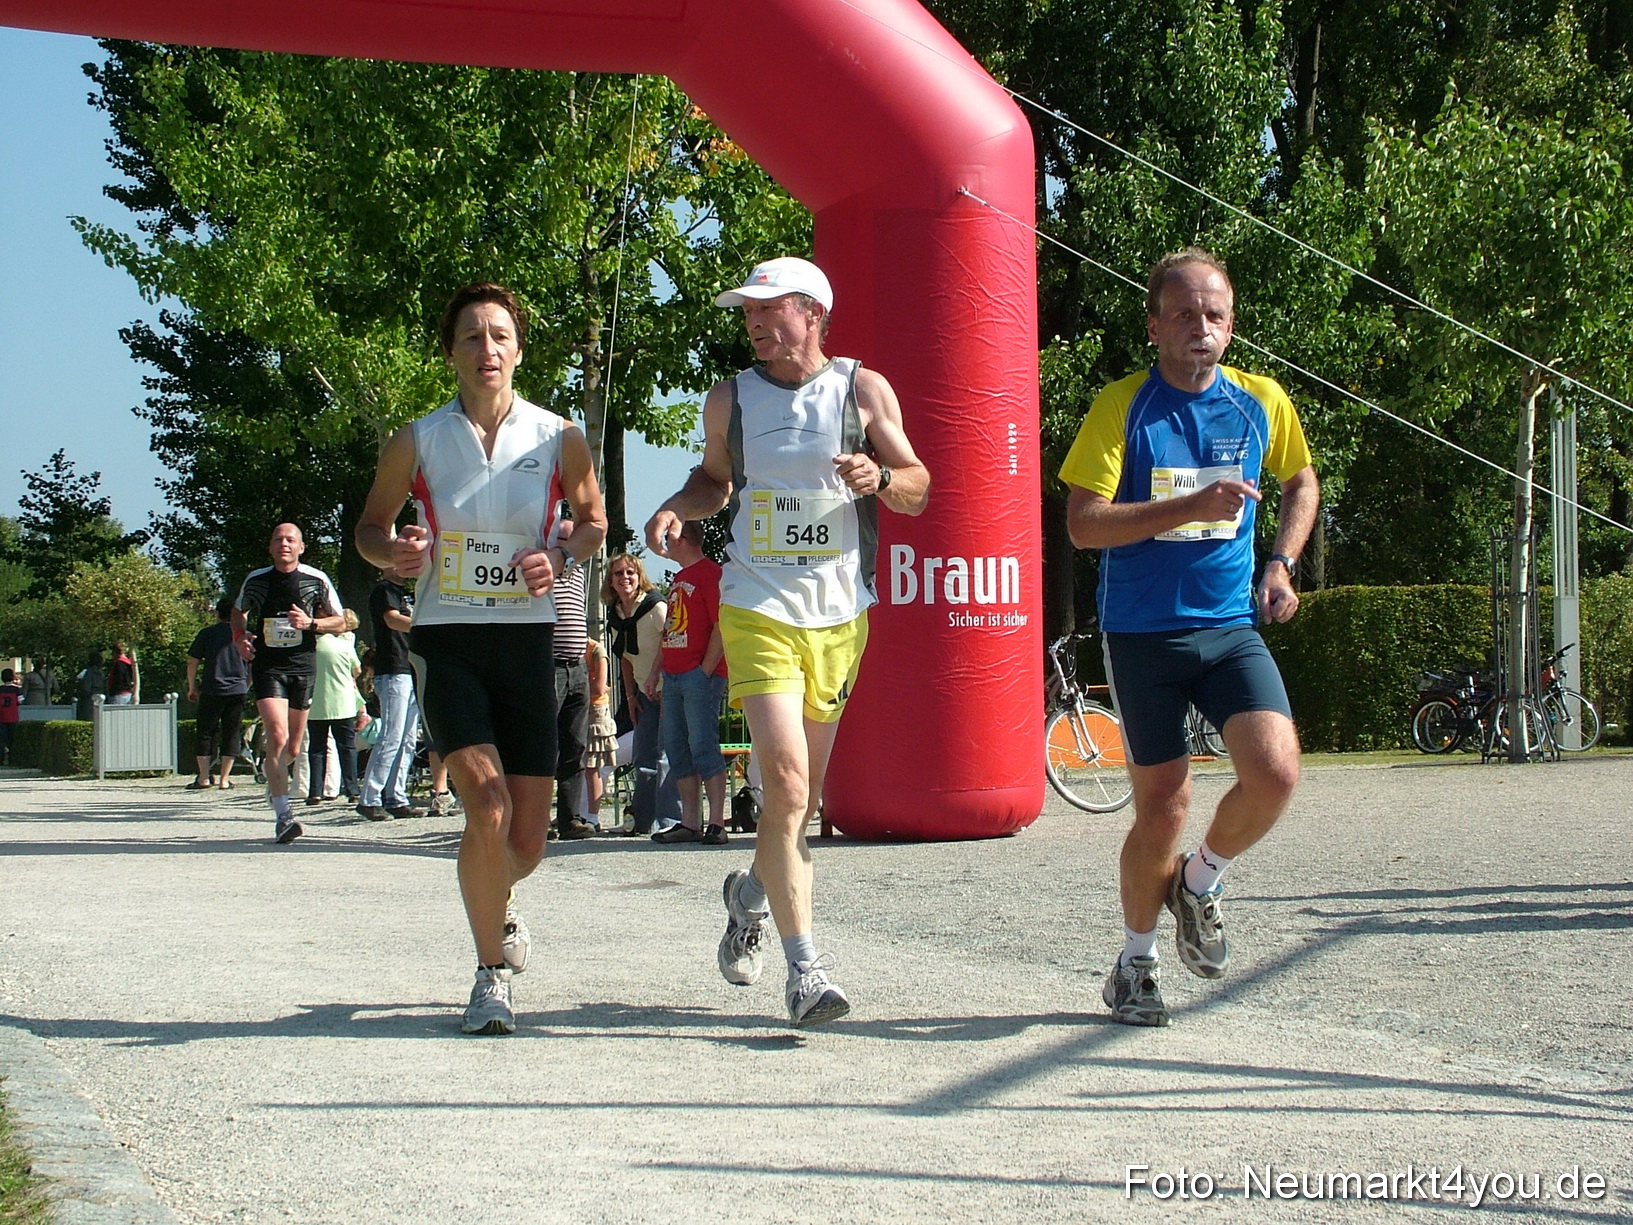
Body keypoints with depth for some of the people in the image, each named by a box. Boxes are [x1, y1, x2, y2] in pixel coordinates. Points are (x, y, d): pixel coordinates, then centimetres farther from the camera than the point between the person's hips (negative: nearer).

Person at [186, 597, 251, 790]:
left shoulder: (207, 633, 1)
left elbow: (192, 662, 2)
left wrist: (192, 688, 12)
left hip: (212, 690, -2)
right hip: (237, 691, 2)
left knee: (205, 733, 6)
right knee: (231, 733, 6)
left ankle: (204, 778, 3)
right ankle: (224, 779, 4)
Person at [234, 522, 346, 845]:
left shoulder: (316, 580, 2)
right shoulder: (255, 580, 4)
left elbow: (340, 623, 8)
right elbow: (238, 612, 22)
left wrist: (310, 623, -11)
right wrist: (240, 636, 1)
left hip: (303, 665, 2)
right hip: (267, 666, -2)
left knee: (292, 749, 9)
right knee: (278, 737, -20)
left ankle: (271, 770, 46)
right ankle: (282, 816, -23)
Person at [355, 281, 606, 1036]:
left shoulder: (558, 440, 0)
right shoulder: (417, 443, -1)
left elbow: (593, 519, 15)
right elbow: (370, 525, 12)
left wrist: (562, 559, -6)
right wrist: (393, 553, -11)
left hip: (527, 640, 2)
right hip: (447, 639, -2)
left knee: (528, 840, 4)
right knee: (488, 806, -20)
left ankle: (497, 901, 42)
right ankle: (491, 974, -1)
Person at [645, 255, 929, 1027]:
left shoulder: (864, 390, 2)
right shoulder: (729, 400, 6)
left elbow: (918, 491, 5)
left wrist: (879, 477, -17)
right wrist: (680, 507, 0)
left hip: (840, 613, 1)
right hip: (759, 609, -1)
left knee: (805, 791, 13)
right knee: (786, 782, -16)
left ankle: (750, 892, 44)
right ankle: (804, 970, -13)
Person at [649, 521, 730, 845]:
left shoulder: (710, 573, -7)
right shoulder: (679, 579, 21)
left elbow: (721, 627, -14)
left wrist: (705, 670, -18)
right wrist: (656, 672, 19)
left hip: (700, 676, -9)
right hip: (674, 678, 9)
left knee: (703, 747, -12)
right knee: (676, 748, 7)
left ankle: (716, 823, -12)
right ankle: (689, 823, 9)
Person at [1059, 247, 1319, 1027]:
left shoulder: (1263, 403, 3)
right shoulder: (1121, 407, -8)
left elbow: (1301, 481, 22)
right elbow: (1083, 523, -15)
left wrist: (1282, 563, 7)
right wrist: (1191, 507, -24)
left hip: (1232, 627, 3)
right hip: (1142, 634, -3)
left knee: (1275, 772, -18)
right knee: (1163, 805, 1)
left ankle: (1200, 884, 13)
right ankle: (1135, 963, 24)